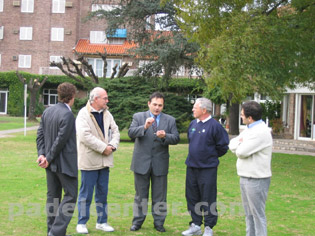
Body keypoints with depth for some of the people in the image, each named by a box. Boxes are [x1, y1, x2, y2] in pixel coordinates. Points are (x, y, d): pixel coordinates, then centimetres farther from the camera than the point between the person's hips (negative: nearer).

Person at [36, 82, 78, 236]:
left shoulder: (47, 111, 7)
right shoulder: (67, 115, -18)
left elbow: (40, 134, 6)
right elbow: (61, 139, -19)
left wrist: (42, 154, 0)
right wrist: (49, 158, -11)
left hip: (51, 163, 8)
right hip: (65, 163, -8)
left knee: (53, 196, 14)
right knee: (70, 195, 1)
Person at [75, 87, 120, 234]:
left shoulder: (106, 114, 10)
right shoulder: (83, 114, -12)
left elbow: (115, 131, 9)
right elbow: (85, 135, -22)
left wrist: (112, 145, -10)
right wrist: (103, 147, -19)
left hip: (104, 160, 6)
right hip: (89, 160, -6)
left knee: (102, 193, 13)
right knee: (86, 193, 3)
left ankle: (102, 222, 24)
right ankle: (81, 223, 15)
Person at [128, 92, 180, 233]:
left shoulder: (170, 120, 5)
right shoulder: (138, 117, 2)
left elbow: (176, 138, -2)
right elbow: (131, 133, -13)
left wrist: (165, 136, -23)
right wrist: (144, 127, -30)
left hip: (160, 163, 1)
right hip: (142, 162, -1)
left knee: (159, 195, 8)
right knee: (140, 194, 10)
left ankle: (159, 222, 20)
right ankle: (137, 221, 22)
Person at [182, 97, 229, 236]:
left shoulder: (215, 126, -12)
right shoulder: (193, 124, 8)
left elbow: (223, 146, -6)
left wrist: (211, 156, 6)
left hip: (207, 169, -6)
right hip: (191, 167, 7)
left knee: (208, 199, 1)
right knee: (192, 197, 12)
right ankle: (196, 225, 24)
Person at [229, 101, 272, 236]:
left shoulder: (261, 132, -20)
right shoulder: (249, 129, 11)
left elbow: (241, 152, -21)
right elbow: (232, 144, 9)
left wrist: (239, 144, 0)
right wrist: (241, 144, -12)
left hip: (256, 180, -10)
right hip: (245, 178, 10)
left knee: (257, 214, -2)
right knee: (249, 214, 17)